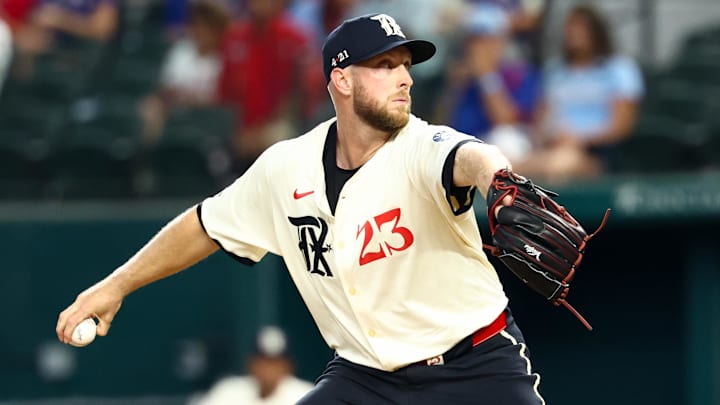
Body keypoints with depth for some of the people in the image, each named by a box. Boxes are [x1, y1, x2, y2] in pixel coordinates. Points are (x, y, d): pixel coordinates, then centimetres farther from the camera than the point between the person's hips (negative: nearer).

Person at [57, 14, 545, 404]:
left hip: (475, 362, -3)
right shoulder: (286, 167, -4)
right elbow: (206, 226, 13)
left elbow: (468, 158, -45)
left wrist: (494, 173, -70)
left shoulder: (420, 147, -19)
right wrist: (115, 286, 16)